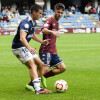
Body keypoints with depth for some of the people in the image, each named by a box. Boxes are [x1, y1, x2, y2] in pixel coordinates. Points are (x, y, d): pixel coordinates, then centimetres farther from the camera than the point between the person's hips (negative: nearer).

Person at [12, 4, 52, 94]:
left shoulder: (34, 23, 9)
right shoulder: (26, 23, -23)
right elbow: (22, 38, -40)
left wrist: (41, 41, 23)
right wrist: (30, 48, -53)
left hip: (25, 47, 10)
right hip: (18, 47, -10)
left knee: (40, 64, 9)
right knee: (32, 65, -25)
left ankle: (37, 86, 19)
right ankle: (37, 89, -36)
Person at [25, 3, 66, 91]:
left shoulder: (56, 23, 19)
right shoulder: (50, 21, -9)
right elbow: (43, 30, -31)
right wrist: (52, 32, -48)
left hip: (53, 51, 8)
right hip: (46, 50, -8)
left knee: (63, 68, 0)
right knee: (45, 68, -20)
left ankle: (44, 76, 8)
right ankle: (30, 85, -11)